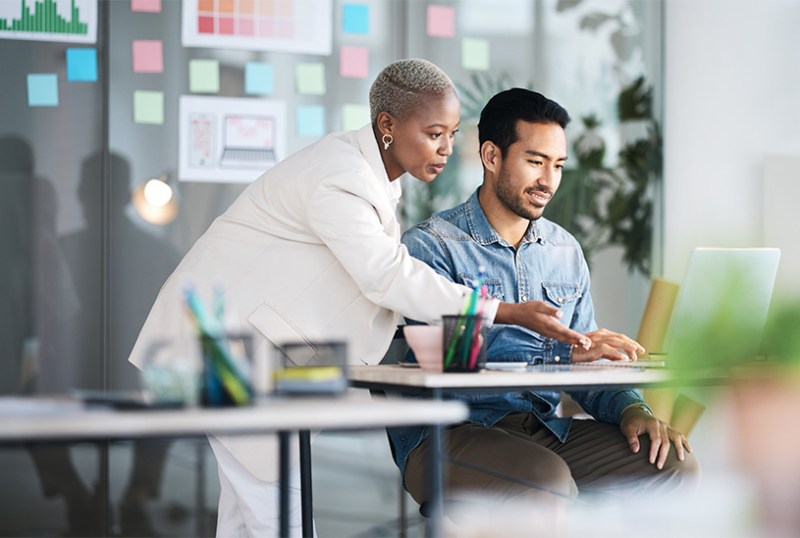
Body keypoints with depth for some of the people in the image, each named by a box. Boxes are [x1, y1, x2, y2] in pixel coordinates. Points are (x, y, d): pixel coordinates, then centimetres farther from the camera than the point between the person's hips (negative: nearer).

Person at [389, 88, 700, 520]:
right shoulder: (431, 245, -5)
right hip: (450, 432, -6)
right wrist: (561, 351, -28)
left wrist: (631, 408, -6)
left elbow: (587, 366, 16)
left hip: (545, 429, 6)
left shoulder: (566, 251, 16)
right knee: (547, 481, -36)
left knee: (673, 465, -15)